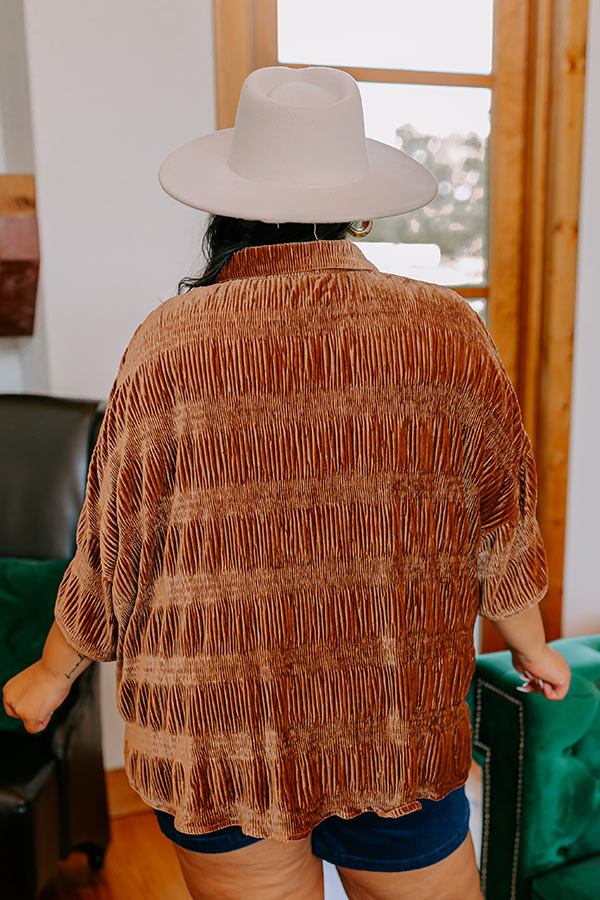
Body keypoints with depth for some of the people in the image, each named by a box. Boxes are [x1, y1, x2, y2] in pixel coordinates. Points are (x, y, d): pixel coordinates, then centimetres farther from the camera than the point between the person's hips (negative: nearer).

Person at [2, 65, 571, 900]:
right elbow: (502, 529, 2)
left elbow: (113, 553, -5)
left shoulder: (171, 341, -13)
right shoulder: (452, 332, -8)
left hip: (216, 737, 0)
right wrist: (532, 647, 21)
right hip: (400, 734, 1)